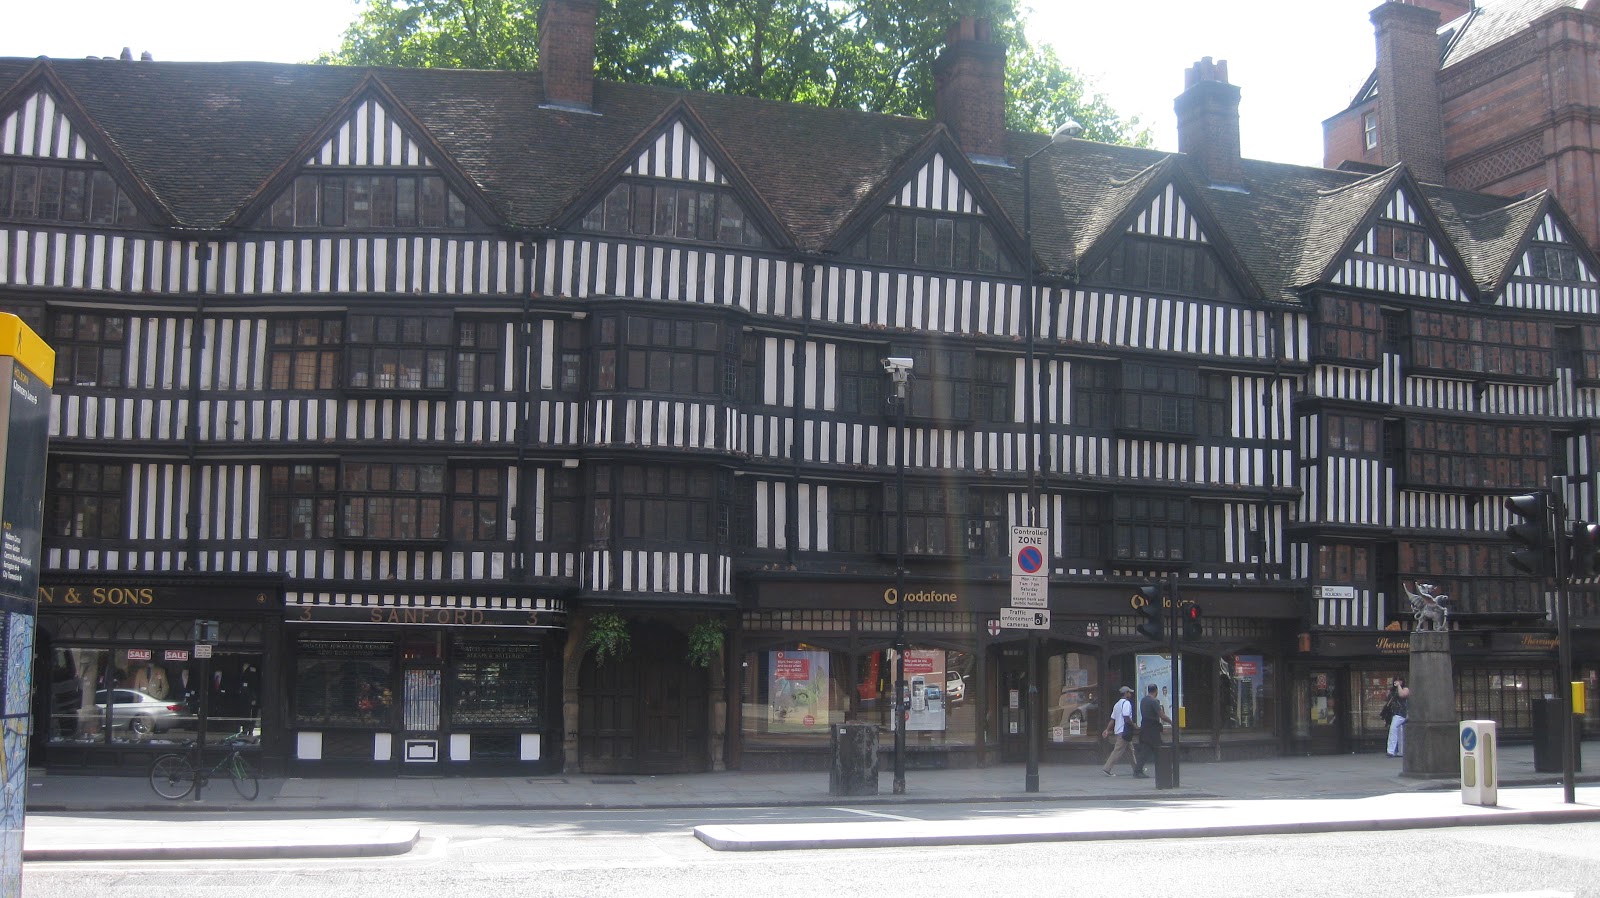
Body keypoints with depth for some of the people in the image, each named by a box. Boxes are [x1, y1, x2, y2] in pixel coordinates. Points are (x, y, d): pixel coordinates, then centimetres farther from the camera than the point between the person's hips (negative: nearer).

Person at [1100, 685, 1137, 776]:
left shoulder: (1117, 704, 17)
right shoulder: (1126, 703, -12)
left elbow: (1112, 719, 16)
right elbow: (1126, 718, -22)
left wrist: (1107, 730, 13)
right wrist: (1133, 725, -8)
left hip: (1118, 730, 10)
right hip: (1124, 731, -10)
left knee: (1130, 750, 17)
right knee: (1118, 751, -8)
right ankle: (1106, 769, -10)